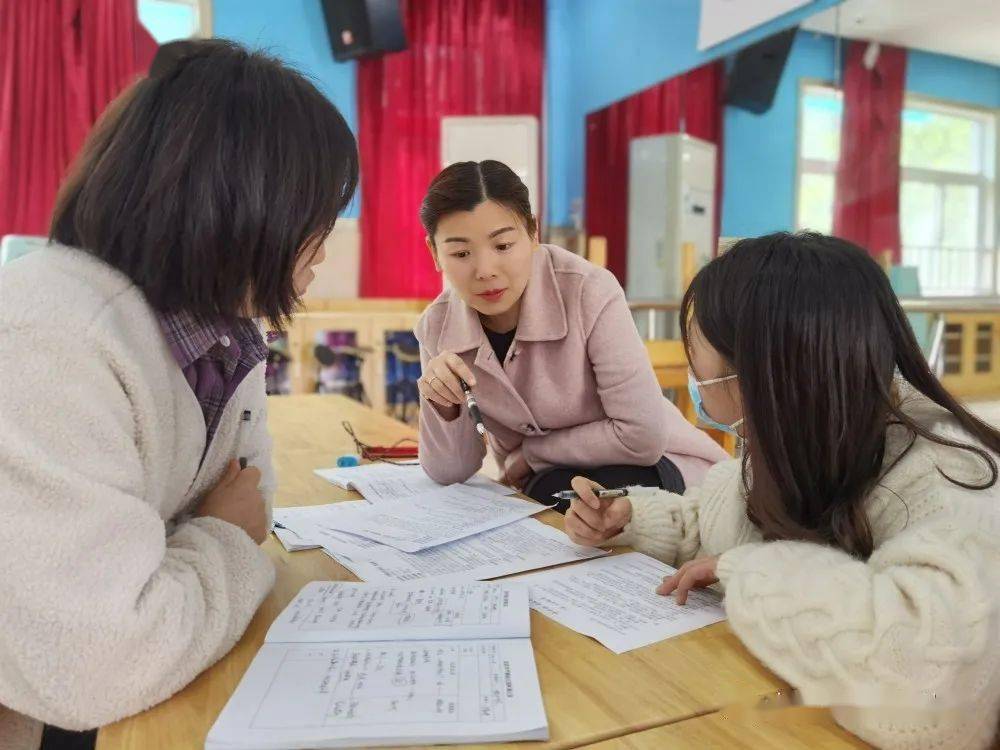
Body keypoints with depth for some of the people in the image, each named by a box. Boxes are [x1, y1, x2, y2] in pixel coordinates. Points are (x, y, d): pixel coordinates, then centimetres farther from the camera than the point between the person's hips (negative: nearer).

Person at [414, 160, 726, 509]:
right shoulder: (437, 326, -12)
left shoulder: (588, 292, -26)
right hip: (549, 481, 3)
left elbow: (641, 436, -24)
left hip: (640, 467, -2)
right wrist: (442, 405, -26)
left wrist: (530, 452, -15)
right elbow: (450, 473, -7)